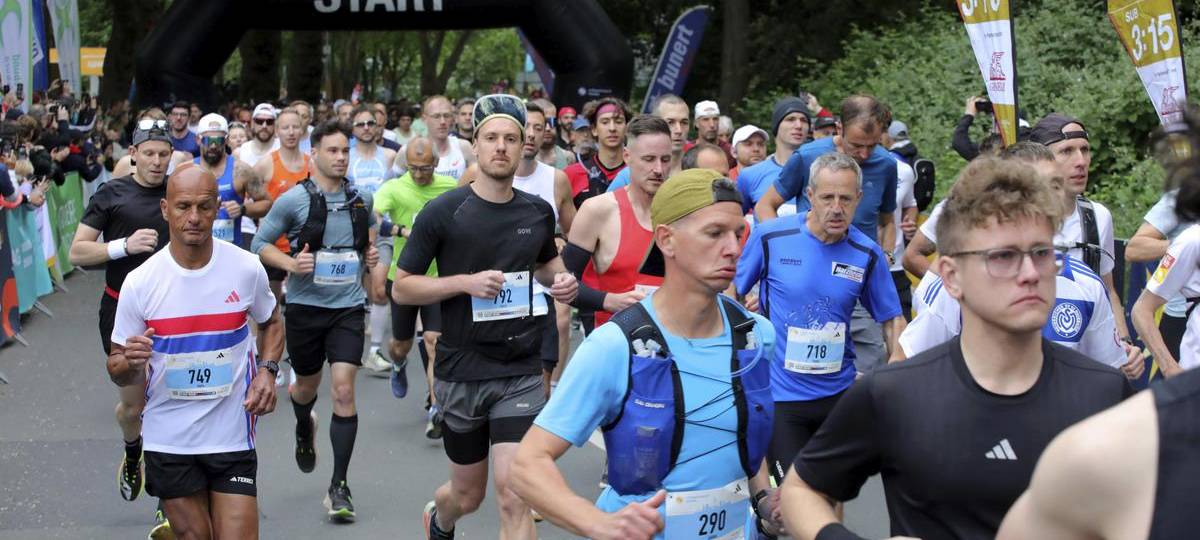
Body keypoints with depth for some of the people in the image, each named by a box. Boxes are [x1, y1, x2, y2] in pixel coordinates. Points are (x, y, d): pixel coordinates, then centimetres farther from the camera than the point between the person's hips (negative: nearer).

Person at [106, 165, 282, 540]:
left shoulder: (246, 269, -6)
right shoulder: (140, 282, -8)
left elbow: (270, 323, 14)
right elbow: (119, 374, 0)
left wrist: (267, 371, -4)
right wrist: (130, 362, -24)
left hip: (232, 435, 0)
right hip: (168, 440, 0)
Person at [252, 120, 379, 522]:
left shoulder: (361, 199, 4)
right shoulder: (294, 199, -7)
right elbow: (260, 242, -1)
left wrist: (371, 254, 5)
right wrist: (289, 263, -17)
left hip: (348, 307, 1)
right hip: (305, 307, -1)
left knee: (343, 390, -11)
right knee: (308, 385, 16)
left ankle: (339, 488, -4)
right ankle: (304, 428, 55)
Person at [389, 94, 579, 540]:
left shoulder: (538, 212, 4)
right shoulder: (444, 212, -7)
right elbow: (401, 288, -5)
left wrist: (560, 278, 1)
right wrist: (466, 281, -19)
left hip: (522, 372, 2)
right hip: (461, 372, -1)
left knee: (513, 495, -13)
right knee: (469, 495, 15)